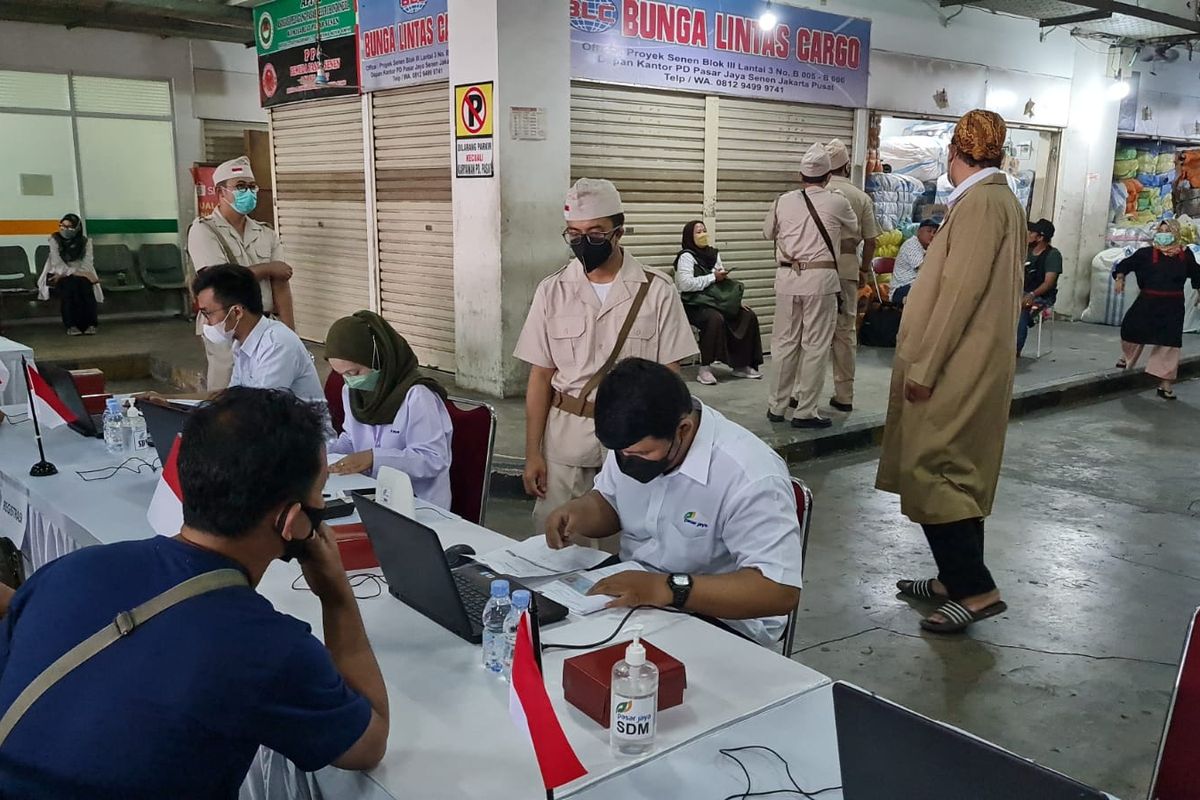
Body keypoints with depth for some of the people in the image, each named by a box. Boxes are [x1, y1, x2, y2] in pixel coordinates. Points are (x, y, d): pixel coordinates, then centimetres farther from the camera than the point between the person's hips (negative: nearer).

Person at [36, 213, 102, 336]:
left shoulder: (85, 242, 3)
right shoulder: (55, 240, 0)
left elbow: (86, 264, -7)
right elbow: (57, 263, -9)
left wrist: (66, 273, -18)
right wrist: (74, 273, -22)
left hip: (80, 274, 1)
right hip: (59, 275, -1)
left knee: (85, 285, -32)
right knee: (69, 284, -34)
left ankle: (90, 324, -32)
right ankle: (71, 325, -36)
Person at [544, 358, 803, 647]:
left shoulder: (750, 477, -27)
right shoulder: (636, 443, -4)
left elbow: (780, 590, -30)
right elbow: (608, 503, 14)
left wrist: (667, 588, -37)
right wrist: (578, 512, -10)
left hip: (718, 620, -7)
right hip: (632, 594, 7)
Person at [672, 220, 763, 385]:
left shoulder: (713, 254, 17)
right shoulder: (686, 256, -6)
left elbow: (724, 282, 20)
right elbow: (685, 284, -20)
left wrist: (737, 300, 5)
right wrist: (713, 277, -13)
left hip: (716, 300, 7)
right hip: (694, 304, -7)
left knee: (749, 315, -9)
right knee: (715, 318, -36)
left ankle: (742, 365, 0)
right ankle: (704, 369, -27)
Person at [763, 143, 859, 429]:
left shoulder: (782, 201, 5)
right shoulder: (837, 202, -1)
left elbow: (768, 232, 21)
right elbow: (854, 231, 18)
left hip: (787, 277, 3)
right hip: (820, 278, -3)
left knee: (785, 341, 11)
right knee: (815, 346, 3)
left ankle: (776, 406, 18)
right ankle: (804, 411, 5)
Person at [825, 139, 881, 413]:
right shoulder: (861, 197, 1)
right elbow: (870, 240, 3)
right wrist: (864, 270, 16)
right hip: (847, 267, 1)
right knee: (845, 331, 9)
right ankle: (844, 395, 14)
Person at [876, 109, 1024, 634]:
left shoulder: (979, 201, -15)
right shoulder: (1002, 199, 15)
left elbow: (960, 291, -21)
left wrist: (924, 366, -18)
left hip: (956, 369, -10)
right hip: (972, 366, 10)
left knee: (931, 474, -7)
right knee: (954, 475, 14)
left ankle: (977, 589, -3)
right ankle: (955, 578, 23)